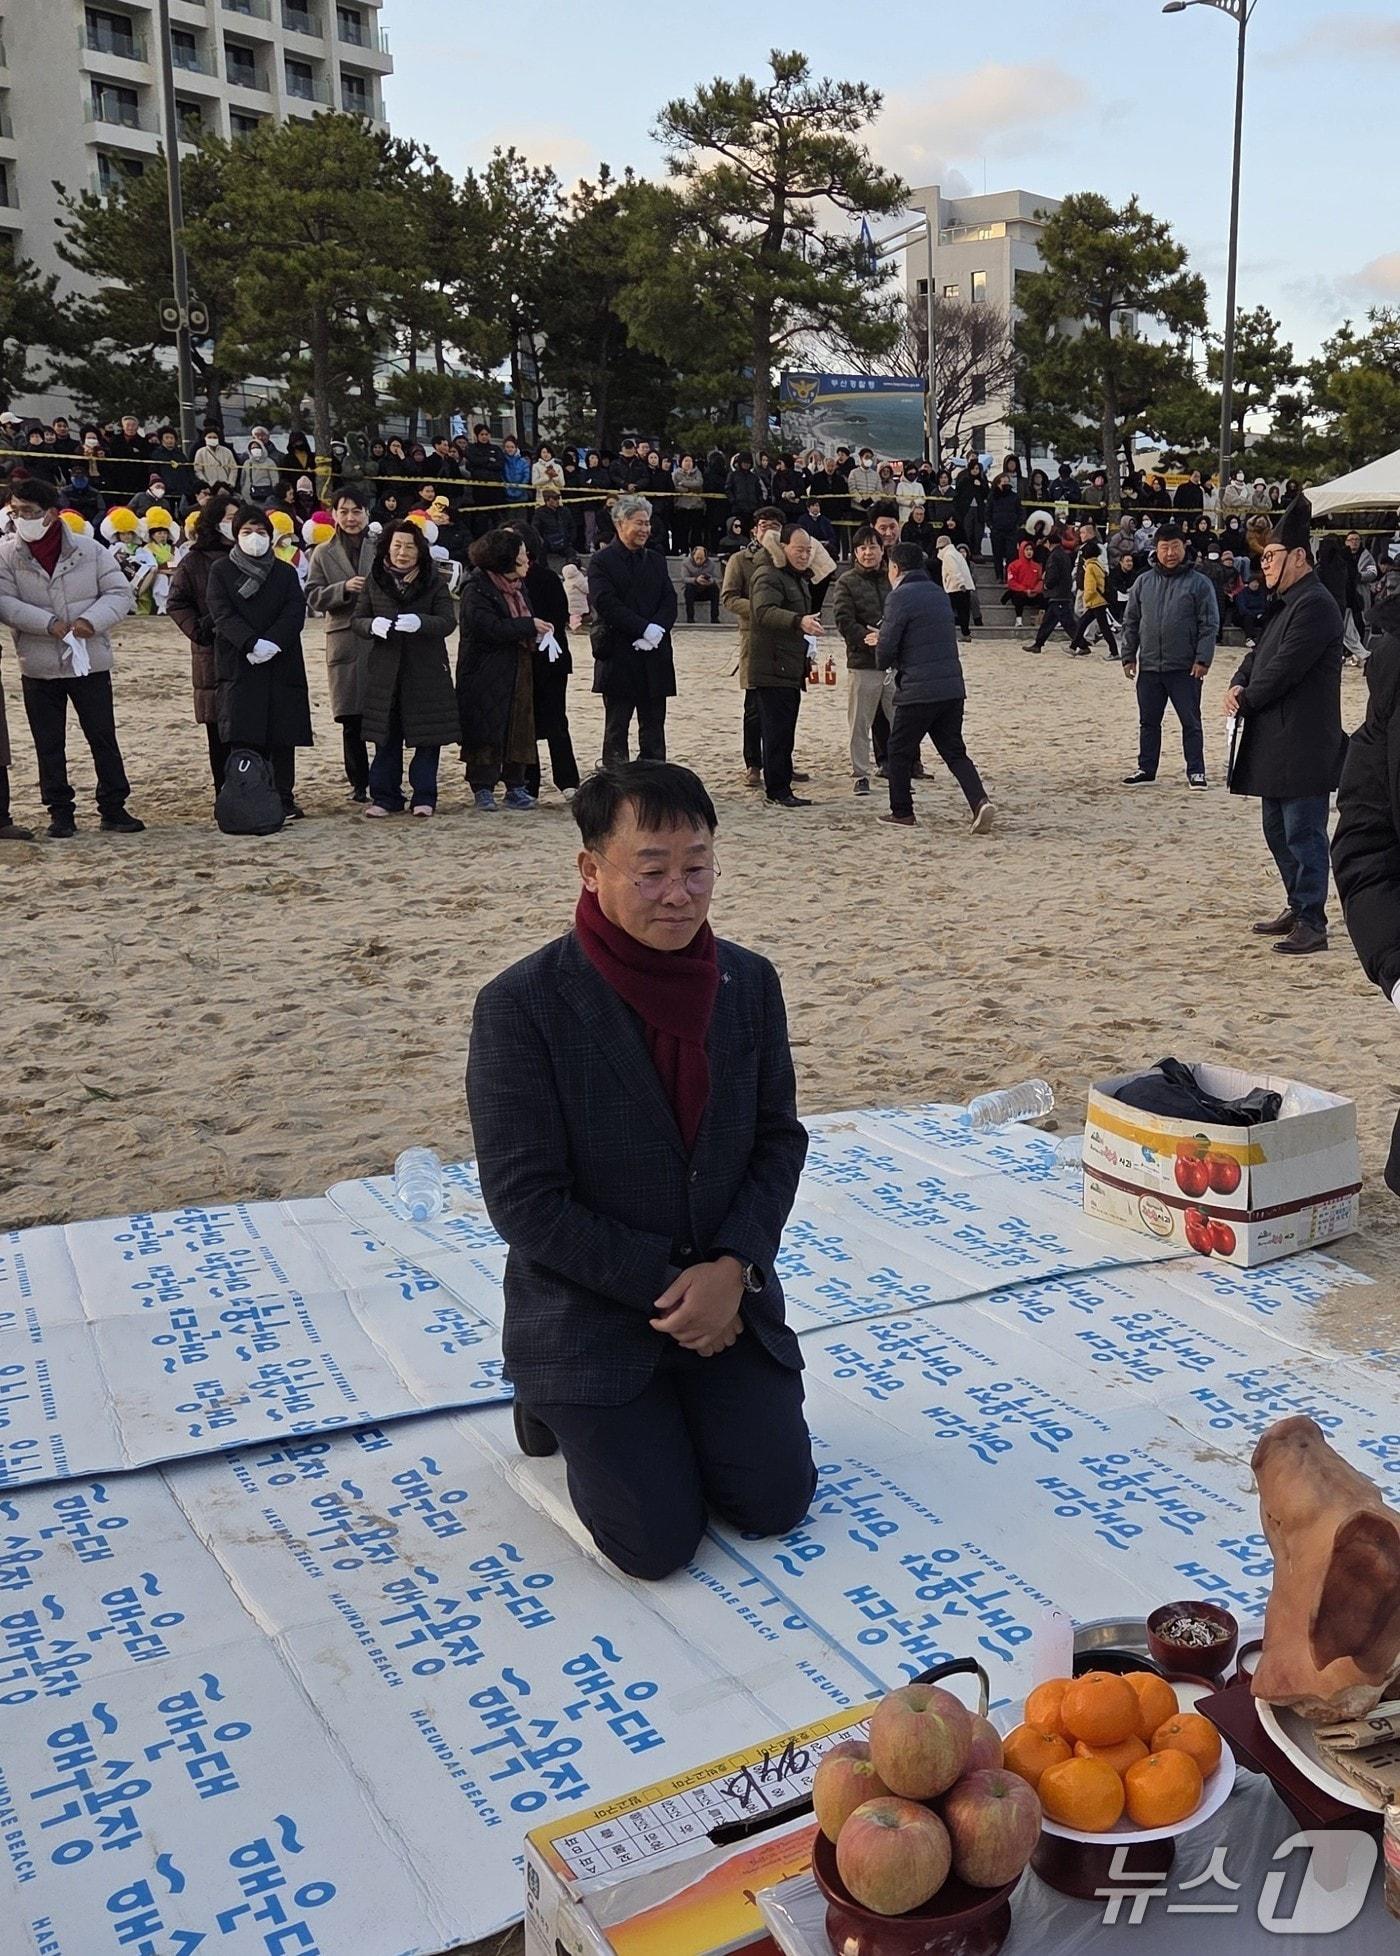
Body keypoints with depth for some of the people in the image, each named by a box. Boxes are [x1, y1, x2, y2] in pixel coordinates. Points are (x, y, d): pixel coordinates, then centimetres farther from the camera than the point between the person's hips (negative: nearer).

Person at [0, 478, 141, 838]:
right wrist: (48, 624, -21)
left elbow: (120, 593, -2)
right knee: (49, 744, 7)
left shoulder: (90, 550, -2)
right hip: (38, 668, 1)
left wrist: (91, 620, -19)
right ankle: (60, 812, 17)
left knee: (103, 737, 5)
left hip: (90, 663, -1)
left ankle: (113, 808, 15)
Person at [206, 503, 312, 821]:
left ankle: (284, 800, 6)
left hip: (282, 662, 2)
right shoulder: (221, 571, 9)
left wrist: (272, 643, -15)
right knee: (243, 738, -7)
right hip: (238, 665, -2)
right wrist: (252, 644, -18)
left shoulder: (285, 573, 14)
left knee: (283, 738, 1)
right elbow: (223, 614, -3)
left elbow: (296, 612, 1)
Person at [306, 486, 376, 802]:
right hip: (344, 642, 1)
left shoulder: (381, 548, 7)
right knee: (351, 720, 3)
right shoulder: (323, 553, 11)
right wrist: (344, 588, -11)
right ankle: (358, 783, 13)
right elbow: (313, 598, 4)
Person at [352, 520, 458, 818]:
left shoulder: (434, 583, 1)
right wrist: (373, 625, -18)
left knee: (428, 737, 0)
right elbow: (356, 620, 6)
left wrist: (419, 622, -28)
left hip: (426, 671, -1)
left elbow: (448, 622, -8)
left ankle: (424, 796, 10)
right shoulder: (374, 581, 7)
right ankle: (385, 796, 14)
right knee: (386, 737, 5)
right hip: (384, 670, 2)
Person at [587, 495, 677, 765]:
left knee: (653, 729, 7)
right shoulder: (601, 561, -2)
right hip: (618, 657, -5)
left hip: (654, 657, 5)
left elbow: (669, 601, 6)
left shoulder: (656, 561, 15)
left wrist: (657, 630, -13)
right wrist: (645, 629, -18)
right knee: (616, 729, 2)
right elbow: (606, 604, -14)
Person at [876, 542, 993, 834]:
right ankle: (980, 802, -9)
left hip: (917, 689, -7)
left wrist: (886, 663, 11)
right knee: (954, 752, 9)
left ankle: (902, 812, 16)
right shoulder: (939, 594, 16)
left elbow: (886, 649, -13)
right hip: (953, 688, 7)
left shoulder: (901, 596, -10)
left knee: (900, 751, 10)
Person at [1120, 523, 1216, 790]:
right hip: (1149, 666, 4)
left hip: (1185, 668, -4)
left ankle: (1196, 771, 10)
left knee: (1190, 721, 3)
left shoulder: (1198, 583, -3)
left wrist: (1202, 659, -13)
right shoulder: (1144, 582, 7)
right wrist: (1129, 656, 6)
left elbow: (1208, 625, -5)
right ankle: (1146, 769, 21)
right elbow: (1131, 622, 11)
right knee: (1148, 721, 11)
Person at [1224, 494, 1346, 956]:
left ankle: (1312, 922, -1)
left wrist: (1246, 700, -9)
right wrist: (1238, 685, -2)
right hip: (1275, 742, 11)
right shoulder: (1284, 603, 17)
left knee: (1303, 833, -6)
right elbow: (1260, 654, 19)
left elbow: (1284, 669, -21)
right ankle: (1297, 907, 29)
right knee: (1277, 830, 18)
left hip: (1303, 745, -11)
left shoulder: (1314, 605, -16)